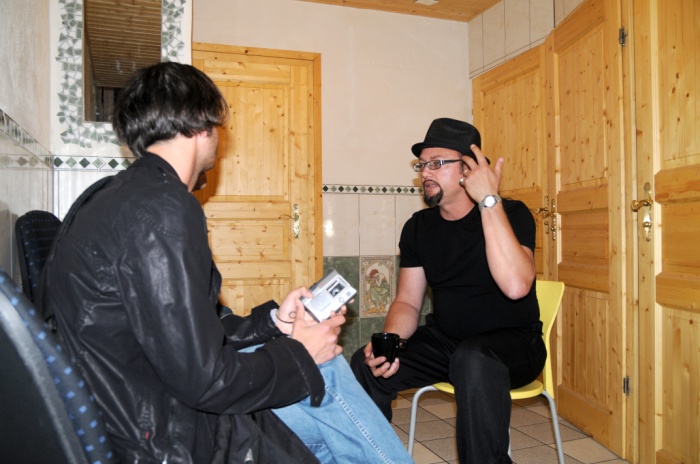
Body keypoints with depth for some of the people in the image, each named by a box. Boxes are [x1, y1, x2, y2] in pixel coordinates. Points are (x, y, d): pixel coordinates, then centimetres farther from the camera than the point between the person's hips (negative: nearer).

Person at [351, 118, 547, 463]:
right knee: (367, 364, -14)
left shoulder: (512, 214, -12)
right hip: (445, 340, 5)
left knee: (474, 361, -37)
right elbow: (407, 302, 3)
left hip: (513, 341, -4)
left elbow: (516, 285, -31)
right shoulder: (418, 227, 2)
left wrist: (488, 200, -30)